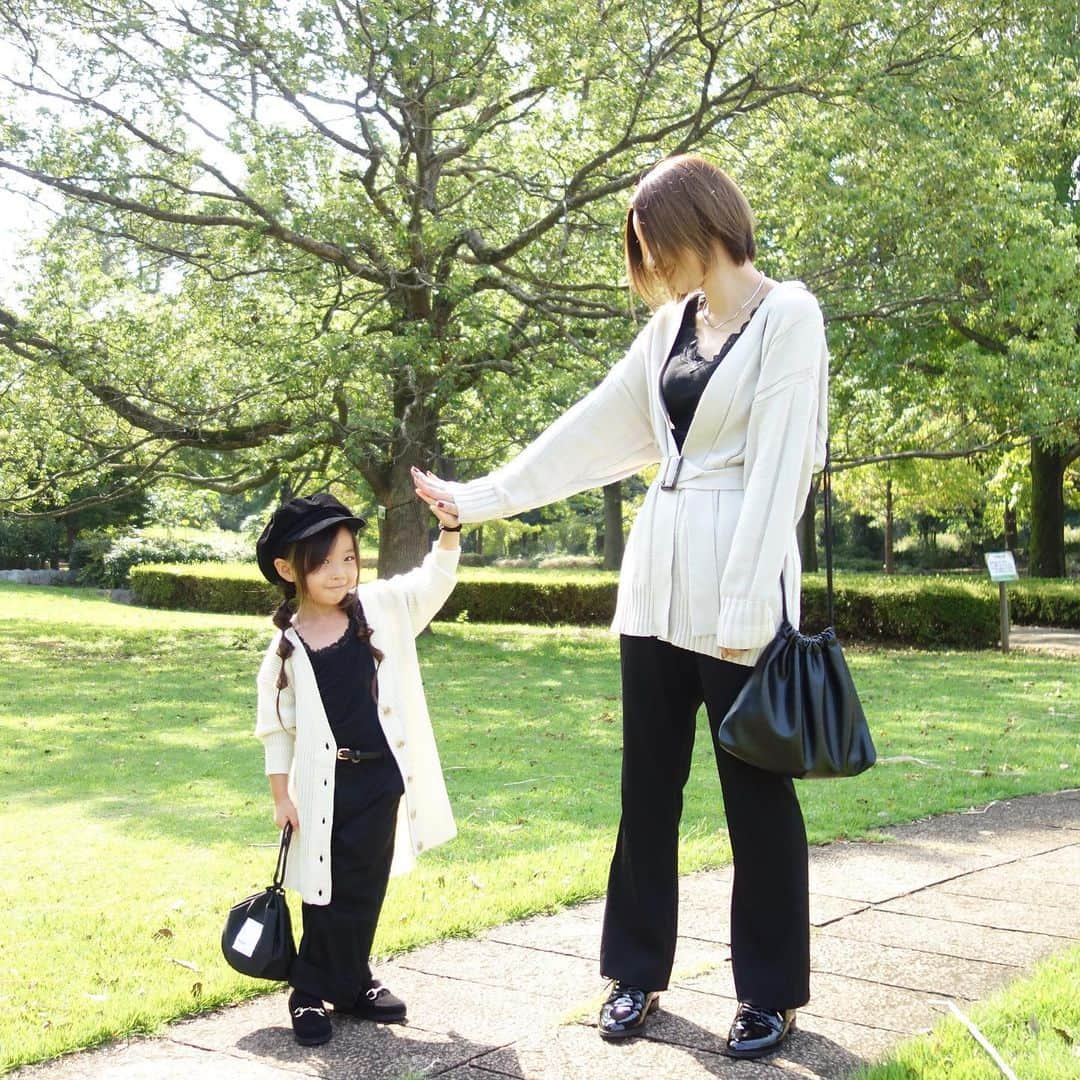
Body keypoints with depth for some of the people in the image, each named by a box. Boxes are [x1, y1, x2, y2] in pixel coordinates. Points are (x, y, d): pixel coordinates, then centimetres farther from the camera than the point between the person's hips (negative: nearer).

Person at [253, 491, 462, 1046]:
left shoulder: (381, 609, -1)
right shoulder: (286, 648, -7)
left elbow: (434, 581, -3)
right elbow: (276, 727, -1)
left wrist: (449, 527, -20)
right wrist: (281, 795, -2)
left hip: (383, 778, 3)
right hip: (325, 786, -3)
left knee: (366, 890, 13)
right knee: (328, 894, 5)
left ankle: (351, 984, 30)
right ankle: (311, 992, 21)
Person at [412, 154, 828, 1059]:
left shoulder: (788, 315, -7)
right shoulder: (671, 324, 13)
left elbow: (777, 466, -14)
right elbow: (592, 430, 17)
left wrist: (746, 608, -18)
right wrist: (478, 499, 18)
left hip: (736, 579, -6)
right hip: (656, 575, 7)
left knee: (756, 789, 3)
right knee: (649, 784, 10)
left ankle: (771, 992, 18)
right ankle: (639, 971, 23)